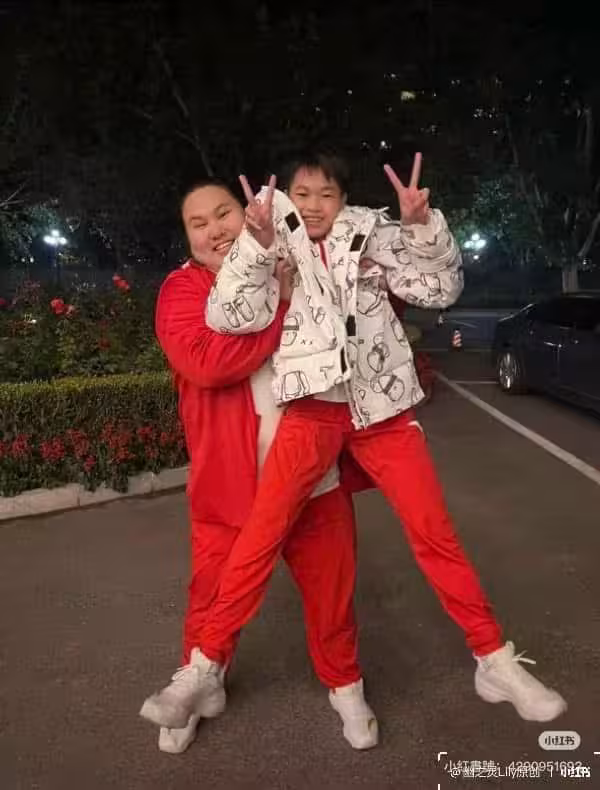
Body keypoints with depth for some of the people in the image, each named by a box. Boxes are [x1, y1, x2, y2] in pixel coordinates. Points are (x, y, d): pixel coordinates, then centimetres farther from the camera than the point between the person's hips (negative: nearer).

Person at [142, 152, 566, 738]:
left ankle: (495, 661, 20)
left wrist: (422, 227, -10)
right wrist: (257, 244, -18)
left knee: (434, 532, 4)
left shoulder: (371, 236, 10)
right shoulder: (272, 254, 8)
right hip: (314, 408, -1)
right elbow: (228, 317, -7)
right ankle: (207, 663, 7)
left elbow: (440, 290, 6)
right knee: (260, 535, -10)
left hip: (382, 404, 1)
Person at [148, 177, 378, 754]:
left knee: (330, 589, 15)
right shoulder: (183, 290, -5)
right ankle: (199, 689, 41)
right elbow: (204, 361, -25)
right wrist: (283, 307, -19)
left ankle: (345, 686, 40)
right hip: (230, 481, -2)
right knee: (214, 596, 13)